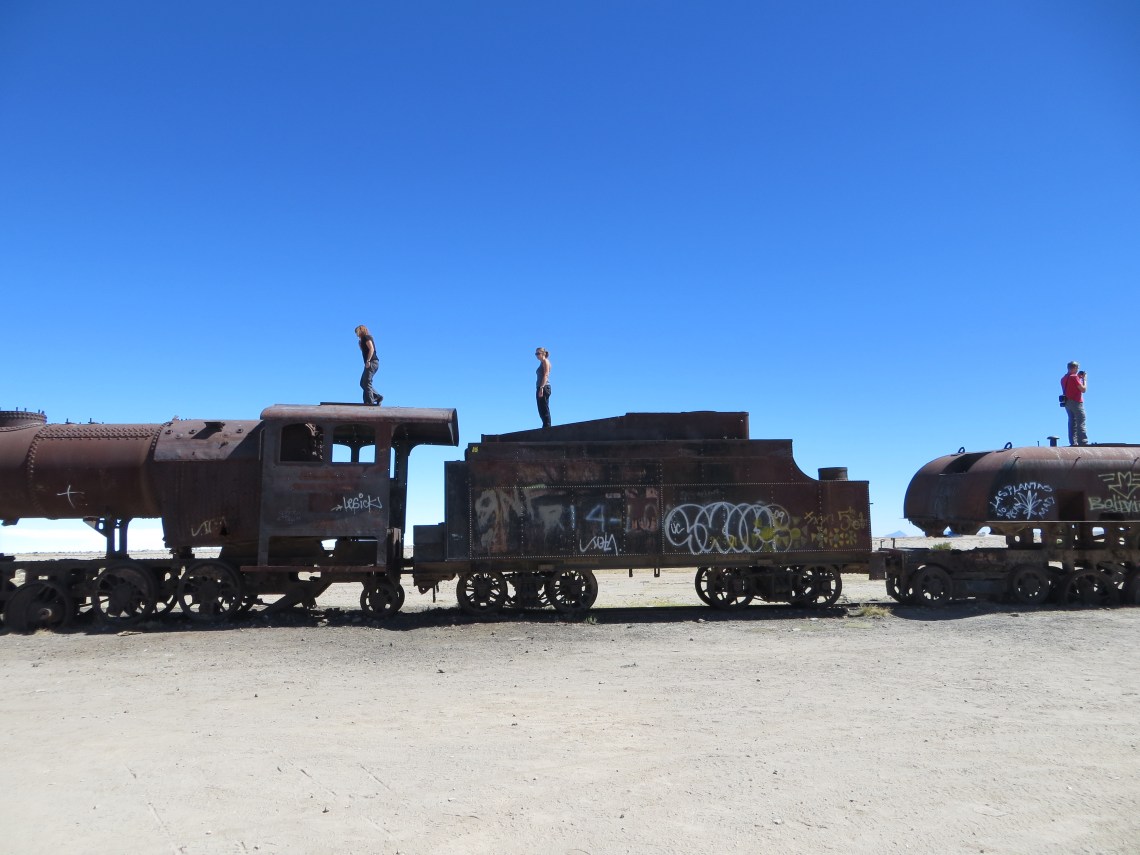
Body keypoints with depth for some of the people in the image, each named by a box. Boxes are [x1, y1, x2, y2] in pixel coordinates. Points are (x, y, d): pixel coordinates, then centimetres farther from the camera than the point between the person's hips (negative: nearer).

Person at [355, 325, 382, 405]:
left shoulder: (366, 337, -3)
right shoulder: (364, 339, 25)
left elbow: (371, 349, -17)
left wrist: (368, 361, -22)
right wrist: (360, 344, 19)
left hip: (372, 362, -10)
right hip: (372, 363, 10)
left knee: (366, 383, -11)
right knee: (363, 383, 10)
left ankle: (370, 402, -13)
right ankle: (377, 397, 7)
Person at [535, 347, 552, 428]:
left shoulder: (545, 361, -3)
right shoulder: (542, 363, 23)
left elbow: (545, 375, -14)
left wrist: (541, 388, -23)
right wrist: (539, 389, 15)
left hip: (544, 387, -10)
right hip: (540, 388, 10)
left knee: (544, 410, -13)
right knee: (542, 410, 8)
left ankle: (547, 427, -16)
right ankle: (546, 427, 7)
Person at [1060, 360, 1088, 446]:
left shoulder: (1063, 378, 13)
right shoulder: (1074, 377, -12)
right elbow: (1083, 389, -12)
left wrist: (1079, 378, 19)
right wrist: (1084, 379, 1)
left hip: (1067, 403, 8)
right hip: (1076, 402, -8)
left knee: (1072, 423, 8)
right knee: (1081, 423, -7)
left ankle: (1073, 442, 4)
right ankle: (1083, 442, -12)